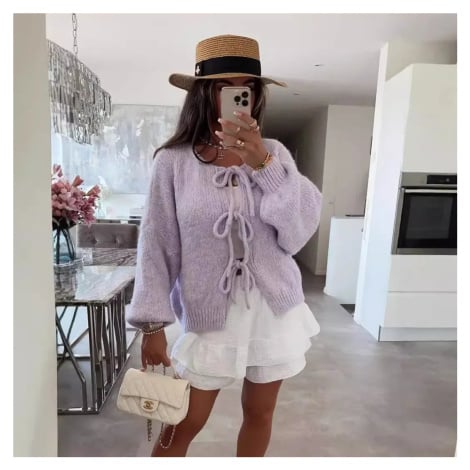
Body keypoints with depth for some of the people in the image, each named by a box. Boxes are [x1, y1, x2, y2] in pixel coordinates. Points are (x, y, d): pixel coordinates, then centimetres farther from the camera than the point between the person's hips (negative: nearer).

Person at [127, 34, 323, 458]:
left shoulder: (274, 153, -1)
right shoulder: (174, 161, -7)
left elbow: (302, 229, -11)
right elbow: (157, 247, -7)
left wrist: (262, 164, -22)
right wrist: (153, 324, -7)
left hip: (275, 311, 3)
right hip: (209, 315, -2)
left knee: (260, 413, 22)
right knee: (183, 425, 11)